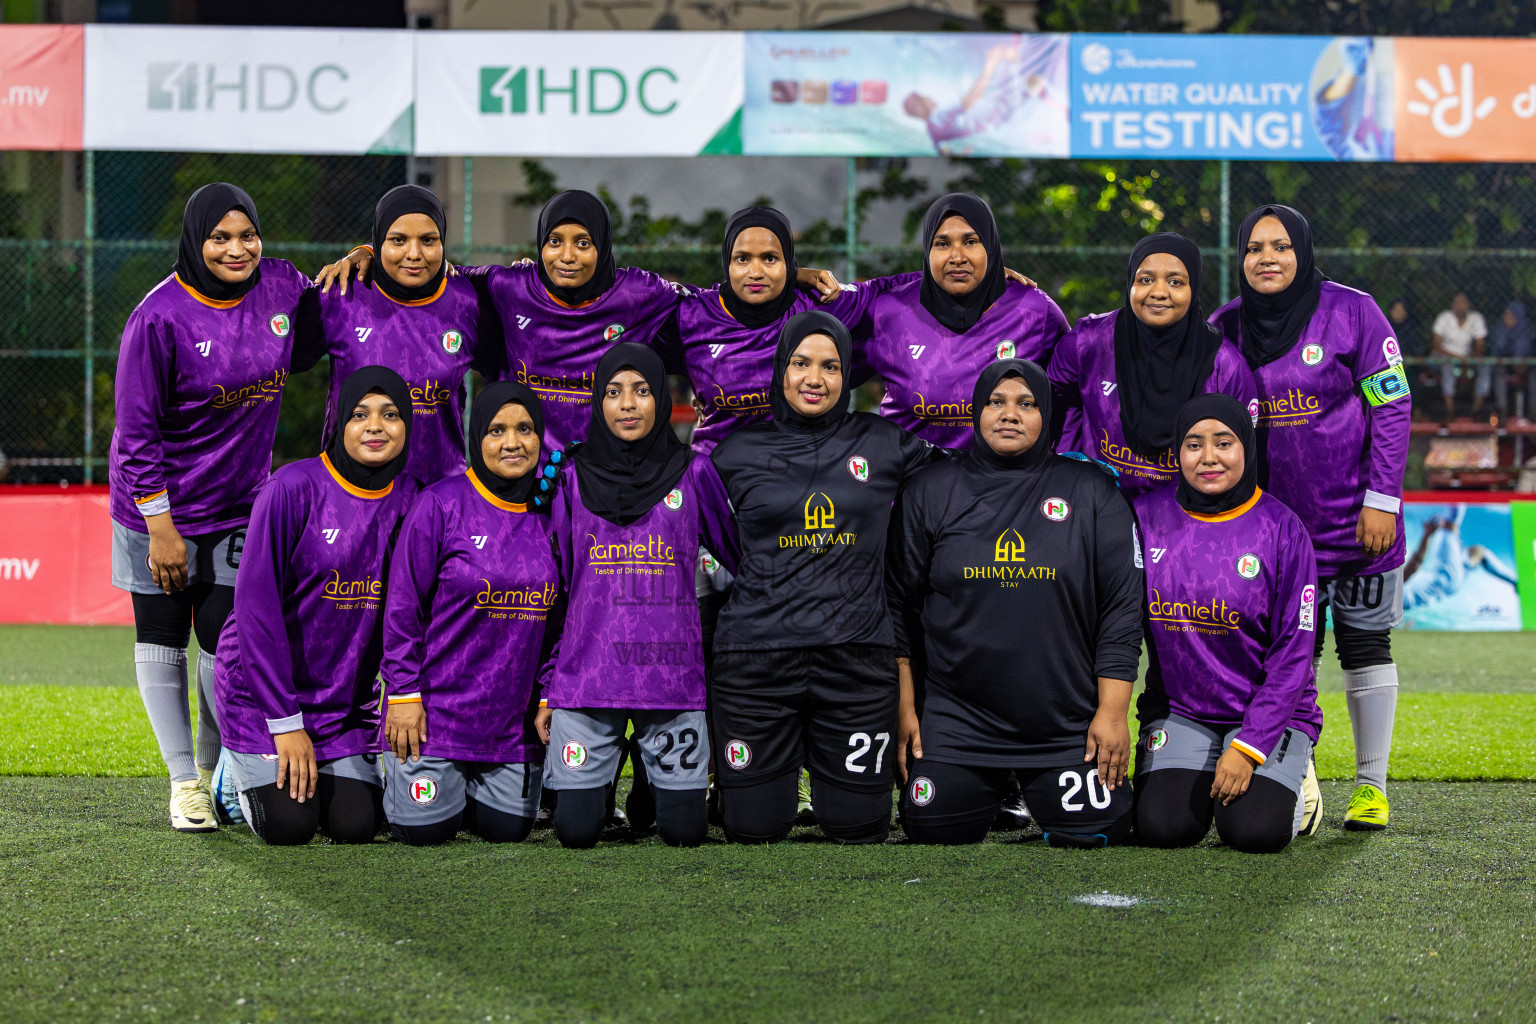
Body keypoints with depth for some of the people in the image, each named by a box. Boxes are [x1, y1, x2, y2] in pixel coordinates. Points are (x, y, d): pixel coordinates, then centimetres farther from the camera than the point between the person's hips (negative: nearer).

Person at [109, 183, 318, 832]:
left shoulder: (281, 287, -4)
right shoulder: (161, 317, -18)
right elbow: (136, 429, -15)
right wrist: (160, 527, -17)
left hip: (240, 507, 3)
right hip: (160, 507, -3)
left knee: (226, 644, 2)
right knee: (162, 641, 5)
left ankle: (215, 772, 20)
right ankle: (183, 783, 16)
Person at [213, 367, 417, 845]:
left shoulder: (407, 500, -2)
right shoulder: (295, 488, -17)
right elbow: (256, 603, -18)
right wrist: (285, 723, -20)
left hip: (345, 696, 4)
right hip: (262, 684, -4)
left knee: (355, 825, -10)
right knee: (288, 825, -16)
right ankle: (242, 774, 18)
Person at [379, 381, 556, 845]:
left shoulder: (548, 513, 4)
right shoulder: (442, 504, -9)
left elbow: (554, 617, 11)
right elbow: (403, 606, -8)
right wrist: (404, 694, -10)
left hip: (514, 718, 4)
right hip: (437, 708, -4)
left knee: (507, 830, 5)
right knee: (428, 830, -3)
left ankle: (466, 784, 36)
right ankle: (397, 769, 28)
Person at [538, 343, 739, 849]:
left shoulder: (693, 475, 4)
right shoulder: (575, 480, 7)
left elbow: (741, 560, 12)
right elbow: (555, 588, 10)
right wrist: (546, 690, 9)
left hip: (672, 671, 0)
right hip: (585, 671, 0)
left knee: (684, 830, -3)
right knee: (577, 830, -4)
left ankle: (651, 782, 31)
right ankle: (605, 774, 30)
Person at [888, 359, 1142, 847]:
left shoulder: (1091, 491, 2)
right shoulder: (931, 491, 5)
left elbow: (1122, 605, 0)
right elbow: (899, 601, 6)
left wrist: (1113, 711, -6)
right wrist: (903, 706, 1)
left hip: (1067, 723, -1)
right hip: (955, 719, 1)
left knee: (1096, 832, -9)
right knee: (935, 833, -4)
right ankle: (994, 792, 29)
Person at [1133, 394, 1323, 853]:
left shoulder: (1281, 529, -8)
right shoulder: (1146, 517, -2)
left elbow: (1292, 654, -9)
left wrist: (1248, 747, -16)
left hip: (1268, 712, -2)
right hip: (1176, 708, 2)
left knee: (1255, 831, -22)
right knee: (1162, 827, -20)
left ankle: (1289, 785, 13)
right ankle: (1188, 780, 15)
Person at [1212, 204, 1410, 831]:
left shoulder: (1352, 312, -7)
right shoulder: (1226, 328, 3)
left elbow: (1391, 408, -6)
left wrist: (1382, 499, -11)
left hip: (1356, 518, -3)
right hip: (1277, 519, 3)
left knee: (1366, 646, 3)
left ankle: (1371, 786, 11)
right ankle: (1297, 784, 10)